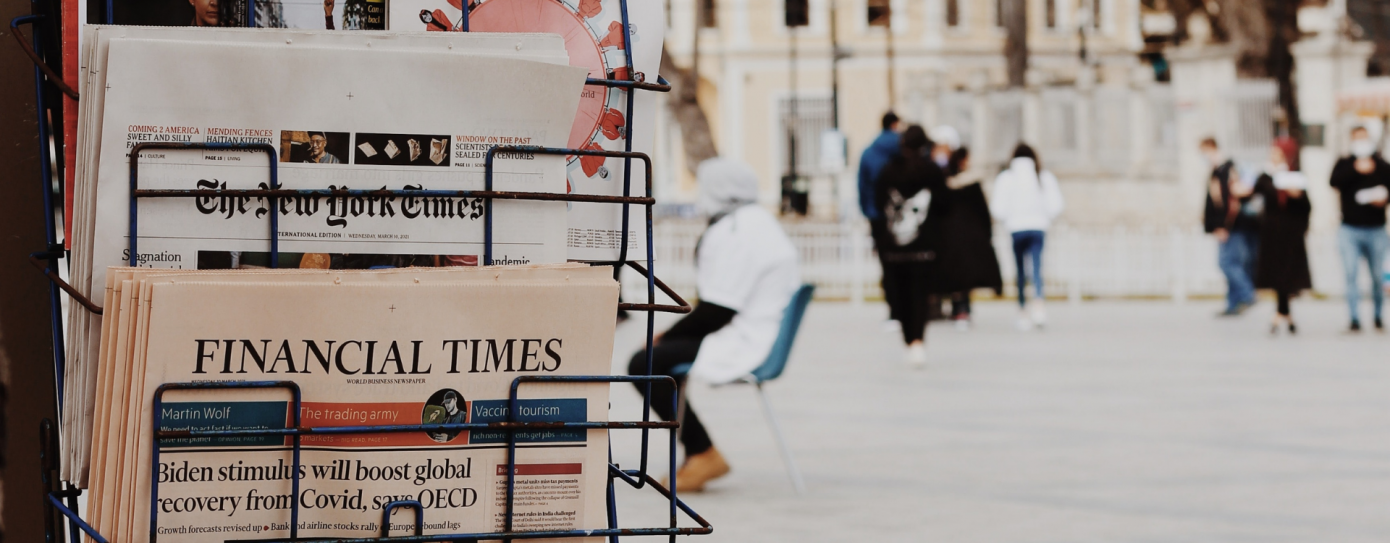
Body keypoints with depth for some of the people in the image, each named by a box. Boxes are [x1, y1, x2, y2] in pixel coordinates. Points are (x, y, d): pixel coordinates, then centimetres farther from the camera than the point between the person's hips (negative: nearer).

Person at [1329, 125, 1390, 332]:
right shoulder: (1344, 164, 7)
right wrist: (1356, 169, -20)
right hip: (1350, 229, 0)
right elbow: (1335, 181, -12)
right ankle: (1355, 319, -6)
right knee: (1351, 274, -7)